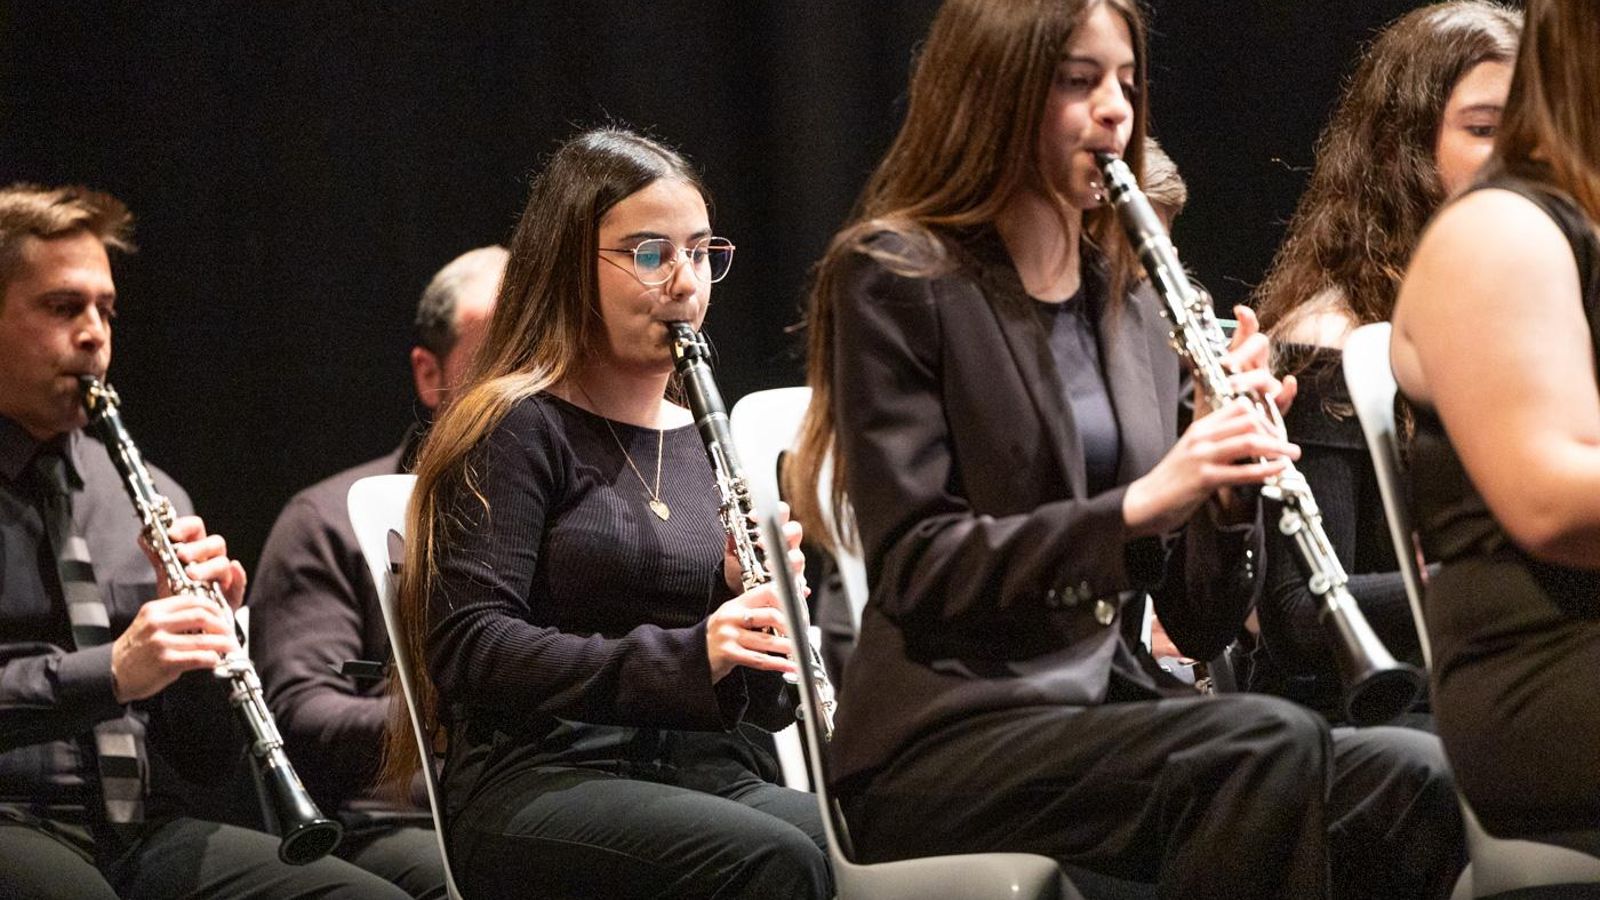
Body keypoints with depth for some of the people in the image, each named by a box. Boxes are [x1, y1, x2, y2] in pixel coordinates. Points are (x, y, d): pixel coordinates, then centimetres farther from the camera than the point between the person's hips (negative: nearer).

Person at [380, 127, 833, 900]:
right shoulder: (518, 427, 1)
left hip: (705, 777, 5)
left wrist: (755, 606, -3)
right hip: (541, 784, -5)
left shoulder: (704, 441, 19)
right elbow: (466, 648, -12)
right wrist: (685, 657, -22)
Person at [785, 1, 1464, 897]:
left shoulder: (1133, 308, 17)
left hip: (1116, 710, 6)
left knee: (1412, 775, -24)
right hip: (945, 738, -6)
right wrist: (1142, 503, -22)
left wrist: (1227, 488, -7)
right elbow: (917, 567, -12)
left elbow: (1202, 625, 13)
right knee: (1272, 744, -34)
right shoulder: (891, 278, -1)